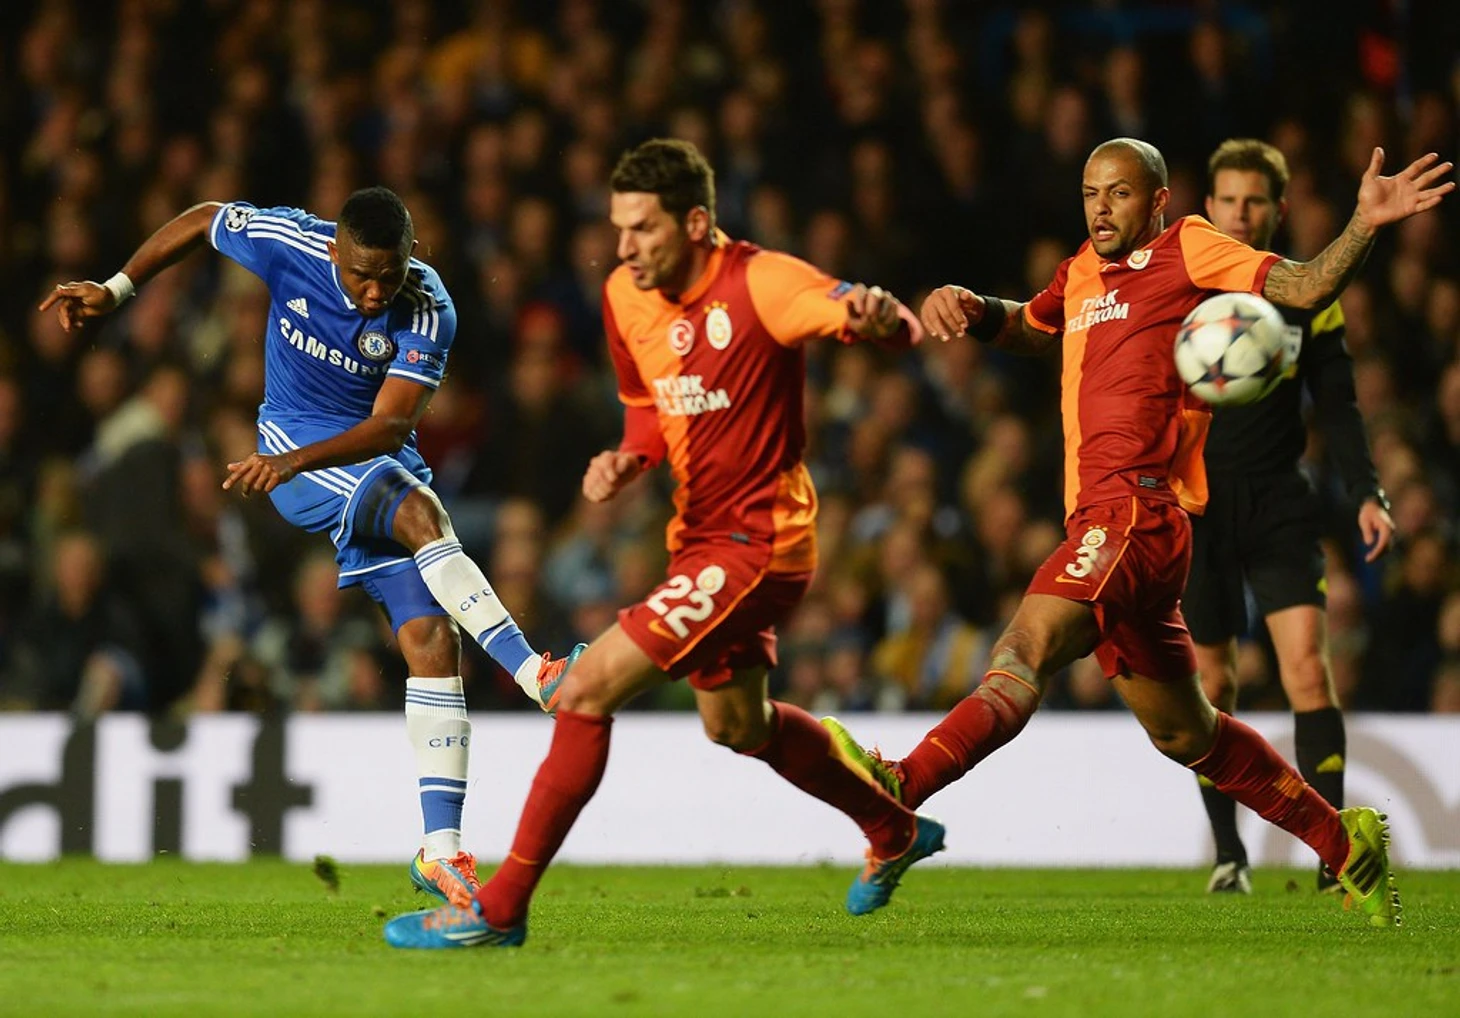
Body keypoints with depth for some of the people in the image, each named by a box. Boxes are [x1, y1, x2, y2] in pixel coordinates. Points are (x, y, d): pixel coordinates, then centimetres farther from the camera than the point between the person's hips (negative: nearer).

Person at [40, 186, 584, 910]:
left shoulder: (428, 313, -18)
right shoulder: (288, 245, -16)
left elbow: (391, 424, -26)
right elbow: (202, 220, 4)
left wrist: (294, 462, -39)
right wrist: (116, 289, 6)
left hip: (381, 468, 2)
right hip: (294, 444, -2)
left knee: (432, 640, -10)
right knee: (423, 516, -32)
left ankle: (441, 848, -10)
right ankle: (535, 673, -35)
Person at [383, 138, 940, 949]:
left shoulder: (757, 283, -21)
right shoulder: (625, 297, 2)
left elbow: (901, 331, -31)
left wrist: (879, 316, -55)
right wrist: (627, 458, -3)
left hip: (754, 543, -10)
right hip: (700, 538, 10)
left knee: (587, 690, -17)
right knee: (735, 724, 29)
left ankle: (500, 909, -11)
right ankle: (895, 831, 52)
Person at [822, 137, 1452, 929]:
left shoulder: (1186, 251, 2)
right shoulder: (1081, 274, 23)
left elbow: (1304, 289, -7)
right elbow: (1031, 329, 41)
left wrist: (1364, 227, -24)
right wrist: (973, 310, 19)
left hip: (1137, 513, -9)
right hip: (1100, 522, 9)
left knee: (1023, 651, -28)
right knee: (1182, 733, 16)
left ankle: (903, 783, -47)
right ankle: (1342, 841, 25)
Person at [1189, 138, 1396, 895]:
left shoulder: (1307, 296, 4)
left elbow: (1336, 405, 7)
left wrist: (1366, 494, -4)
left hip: (1279, 505, 0)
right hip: (1195, 505, 0)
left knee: (1307, 664, -15)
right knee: (1210, 684, 4)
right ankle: (1228, 852, 18)